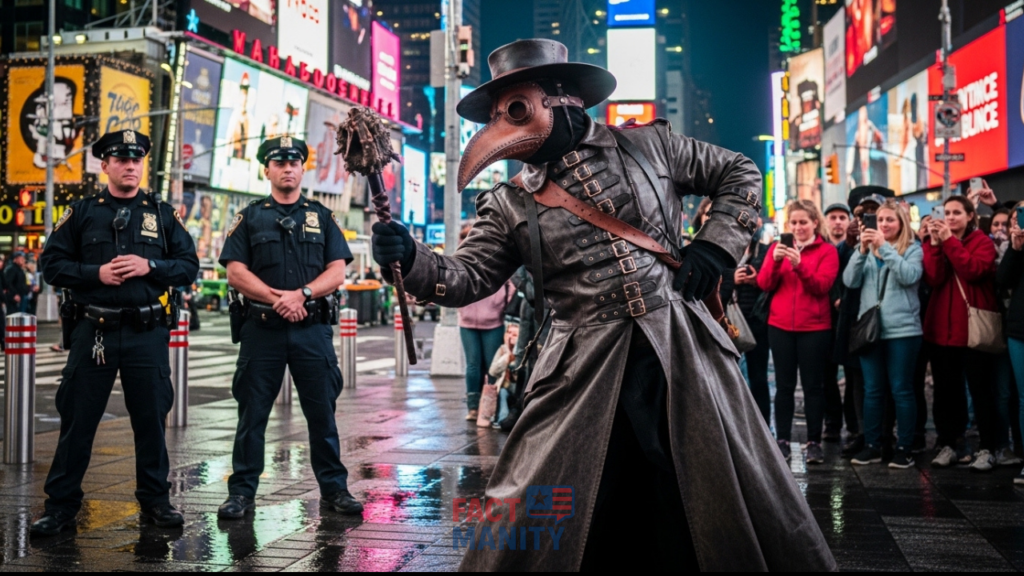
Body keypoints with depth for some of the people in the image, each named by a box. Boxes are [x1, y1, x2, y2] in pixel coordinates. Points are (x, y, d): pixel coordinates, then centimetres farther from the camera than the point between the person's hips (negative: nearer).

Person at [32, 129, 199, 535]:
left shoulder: (162, 214, 9)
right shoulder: (82, 213, 6)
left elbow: (189, 265, 5)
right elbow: (52, 265, 3)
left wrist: (149, 266, -11)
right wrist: (96, 273, -12)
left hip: (148, 332, 1)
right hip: (93, 331, 0)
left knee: (151, 418, 7)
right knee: (77, 420, 5)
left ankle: (155, 501, 20)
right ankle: (61, 505, 16)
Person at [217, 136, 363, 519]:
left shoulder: (323, 218, 12)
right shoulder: (249, 218, 9)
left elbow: (337, 273, 3)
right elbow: (235, 273, -1)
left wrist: (301, 294, -14)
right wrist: (277, 298, -13)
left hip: (313, 330, 1)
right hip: (262, 329, 0)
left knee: (323, 412, 4)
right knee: (252, 413, 4)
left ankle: (334, 489, 14)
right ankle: (242, 493, 14)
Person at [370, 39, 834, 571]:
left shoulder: (646, 146, 7)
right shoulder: (510, 206, 7)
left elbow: (739, 174, 15)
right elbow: (465, 277, 1)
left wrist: (715, 246, 1)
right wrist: (409, 259, -18)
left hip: (681, 352, 0)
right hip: (585, 372, 0)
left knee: (716, 507, 9)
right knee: (542, 531, 0)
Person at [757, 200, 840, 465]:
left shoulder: (827, 251, 1)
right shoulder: (778, 247, 9)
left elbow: (821, 287, -12)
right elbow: (764, 284, 0)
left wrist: (799, 264, -25)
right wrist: (775, 261, -17)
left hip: (815, 328, -2)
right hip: (780, 326, 2)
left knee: (812, 385, 2)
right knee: (784, 385, 4)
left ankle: (814, 442, 7)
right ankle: (783, 441, 8)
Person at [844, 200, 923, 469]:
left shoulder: (913, 250, 1)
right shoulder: (869, 250, 11)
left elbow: (910, 276, -18)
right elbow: (850, 281, -1)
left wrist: (885, 247, -17)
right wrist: (862, 250, -12)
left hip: (902, 329, -4)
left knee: (901, 390, 1)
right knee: (872, 390, 8)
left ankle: (904, 448, 9)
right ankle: (872, 446, 16)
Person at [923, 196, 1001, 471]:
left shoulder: (982, 242, -1)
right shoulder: (938, 242, 11)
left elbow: (973, 270, -21)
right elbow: (934, 279, -5)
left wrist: (949, 241, -18)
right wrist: (935, 244, -13)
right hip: (942, 327, 4)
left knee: (980, 388, 1)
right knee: (946, 389, 8)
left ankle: (987, 448, 6)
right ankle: (948, 444, 16)